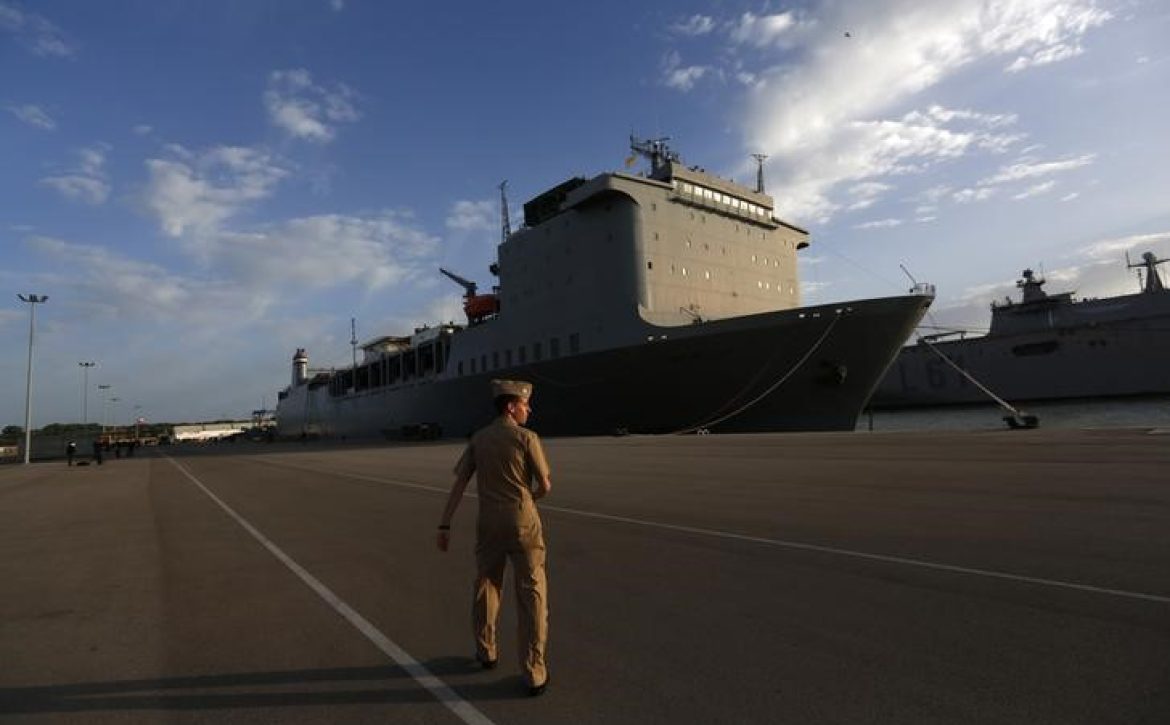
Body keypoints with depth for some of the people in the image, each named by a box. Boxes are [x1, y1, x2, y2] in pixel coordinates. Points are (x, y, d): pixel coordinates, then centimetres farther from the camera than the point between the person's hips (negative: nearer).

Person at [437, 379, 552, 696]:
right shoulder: (527, 438, -11)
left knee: (486, 585, 24)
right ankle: (534, 674, 7)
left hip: (489, 524, 5)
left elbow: (458, 483, 1)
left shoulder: (478, 438, 4)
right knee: (532, 595, 4)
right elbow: (545, 486, -8)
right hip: (523, 524, -5)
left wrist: (445, 525, 2)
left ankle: (486, 651, 40)